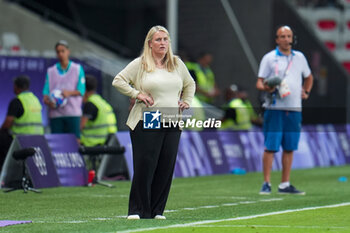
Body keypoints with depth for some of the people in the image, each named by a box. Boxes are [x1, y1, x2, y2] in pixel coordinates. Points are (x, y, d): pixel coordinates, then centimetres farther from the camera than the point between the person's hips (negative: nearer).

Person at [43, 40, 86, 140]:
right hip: (55, 112, 1)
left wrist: (69, 93, -18)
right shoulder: (51, 71, 14)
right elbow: (46, 91, 5)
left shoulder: (78, 69, 9)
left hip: (73, 113, -1)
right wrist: (47, 101, -18)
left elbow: (81, 90, 2)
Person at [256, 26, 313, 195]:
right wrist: (266, 87, -23)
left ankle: (285, 185, 11)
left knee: (289, 148, 5)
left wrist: (306, 92, 15)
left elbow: (308, 77, 30)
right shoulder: (269, 58, 2)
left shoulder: (299, 57, 15)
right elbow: (259, 82, -2)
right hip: (274, 109, -4)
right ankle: (266, 184, -3)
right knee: (270, 147, -8)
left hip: (294, 109, 4)